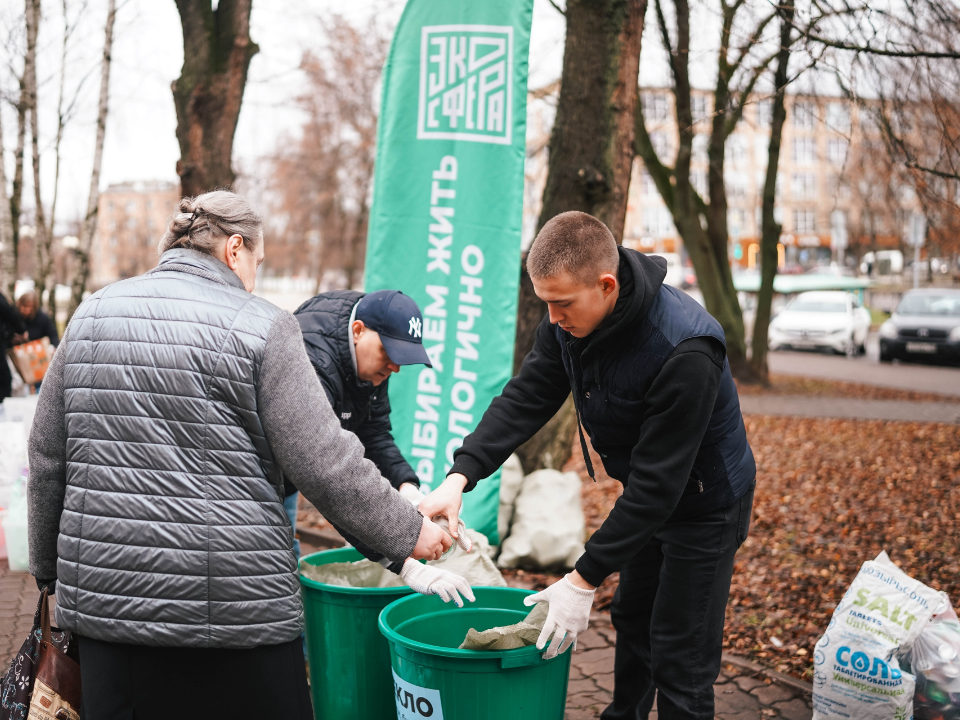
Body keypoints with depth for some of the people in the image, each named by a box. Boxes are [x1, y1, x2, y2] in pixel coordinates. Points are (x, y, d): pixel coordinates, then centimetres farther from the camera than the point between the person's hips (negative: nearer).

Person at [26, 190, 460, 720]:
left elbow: (46, 460, 13)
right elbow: (325, 465, -10)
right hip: (230, 610, -5)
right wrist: (408, 533, 2)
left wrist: (49, 568, 24)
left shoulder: (91, 315, 9)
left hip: (101, 601, 5)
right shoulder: (260, 327, -7)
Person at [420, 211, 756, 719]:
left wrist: (585, 580, -32)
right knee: (632, 620, 24)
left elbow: (657, 483, -35)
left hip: (704, 502, -7)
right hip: (647, 497, 8)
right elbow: (524, 398, -11)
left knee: (680, 658, -3)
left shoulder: (684, 351, -38)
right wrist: (461, 476, -25)